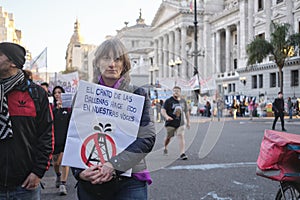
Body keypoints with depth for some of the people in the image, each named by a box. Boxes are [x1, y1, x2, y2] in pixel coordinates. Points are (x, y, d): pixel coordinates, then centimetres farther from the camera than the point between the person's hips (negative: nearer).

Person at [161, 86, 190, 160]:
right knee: (168, 137, 11)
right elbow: (163, 110, -13)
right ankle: (165, 148, 41)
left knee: (181, 136, -14)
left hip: (180, 123, 2)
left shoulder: (183, 101, 10)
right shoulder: (168, 101, -5)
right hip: (170, 123, -2)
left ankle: (182, 153, -19)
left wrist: (188, 122, 21)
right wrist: (166, 116, -33)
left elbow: (186, 112, 21)